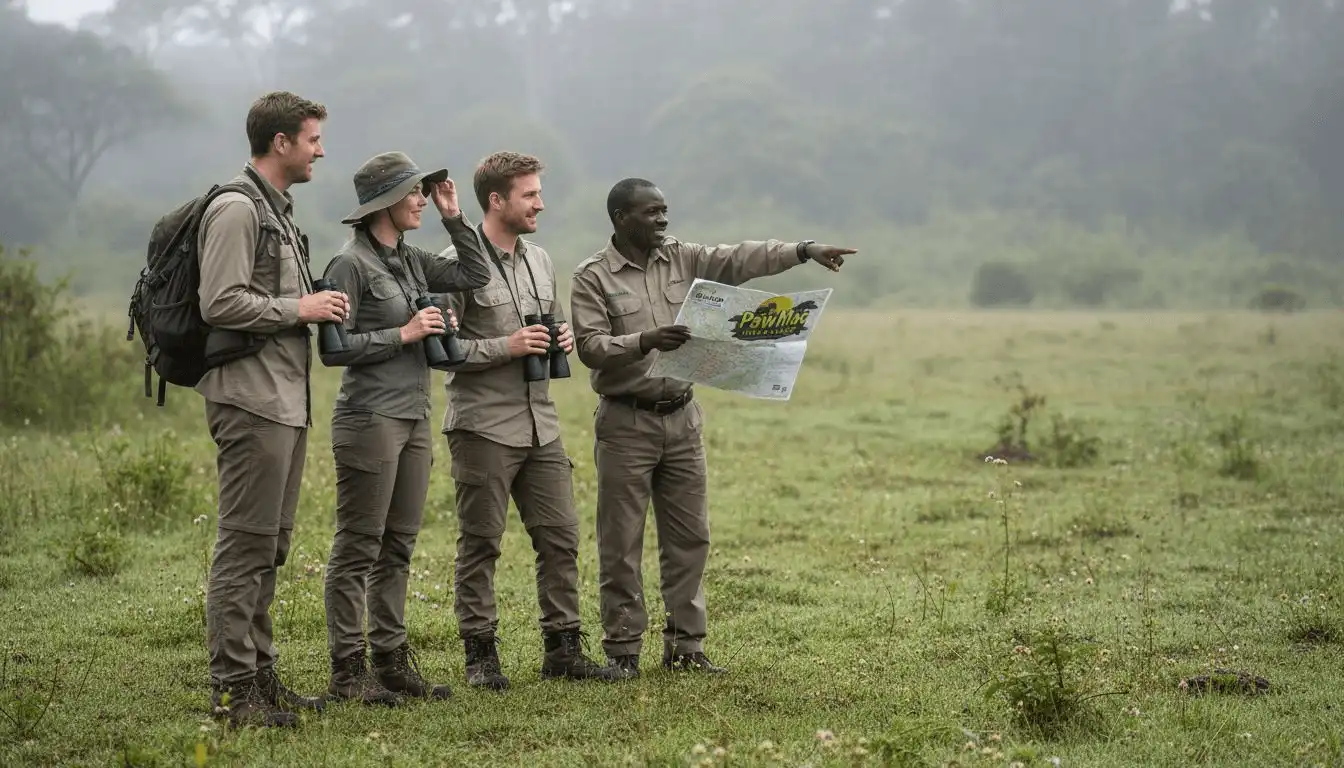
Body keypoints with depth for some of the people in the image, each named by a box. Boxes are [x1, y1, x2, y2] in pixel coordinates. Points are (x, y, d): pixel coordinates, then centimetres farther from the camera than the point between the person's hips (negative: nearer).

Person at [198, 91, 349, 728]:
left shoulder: (277, 209, 20)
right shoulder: (237, 209, -12)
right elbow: (221, 304, -21)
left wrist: (314, 308, 10)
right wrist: (299, 309, -14)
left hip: (286, 400, 10)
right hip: (251, 397, -10)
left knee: (268, 546, 13)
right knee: (245, 543, -8)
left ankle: (259, 675, 20)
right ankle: (232, 687, -6)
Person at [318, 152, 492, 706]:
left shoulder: (410, 260, 13)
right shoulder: (351, 263, -11)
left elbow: (476, 277, 16)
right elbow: (333, 348, -16)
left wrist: (455, 219, 9)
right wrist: (403, 334, -14)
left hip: (413, 419, 8)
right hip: (370, 419, -8)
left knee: (398, 548, 12)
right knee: (358, 549, -4)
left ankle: (392, 663, 18)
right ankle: (348, 672, 0)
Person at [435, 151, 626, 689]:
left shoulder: (540, 261, 14)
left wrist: (564, 339, 4)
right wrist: (505, 347, -19)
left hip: (540, 424, 7)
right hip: (483, 425, -7)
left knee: (561, 538, 7)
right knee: (480, 544, 1)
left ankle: (563, 649, 15)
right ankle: (481, 656, 9)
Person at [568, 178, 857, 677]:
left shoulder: (681, 259, 8)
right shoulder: (592, 277, -6)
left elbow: (741, 260, -2)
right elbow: (591, 347, -14)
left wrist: (804, 251, -14)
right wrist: (644, 343, -30)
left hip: (682, 416, 5)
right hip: (626, 423, -5)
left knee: (690, 537, 7)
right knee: (621, 543, 0)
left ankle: (685, 646, 15)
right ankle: (622, 650, 7)